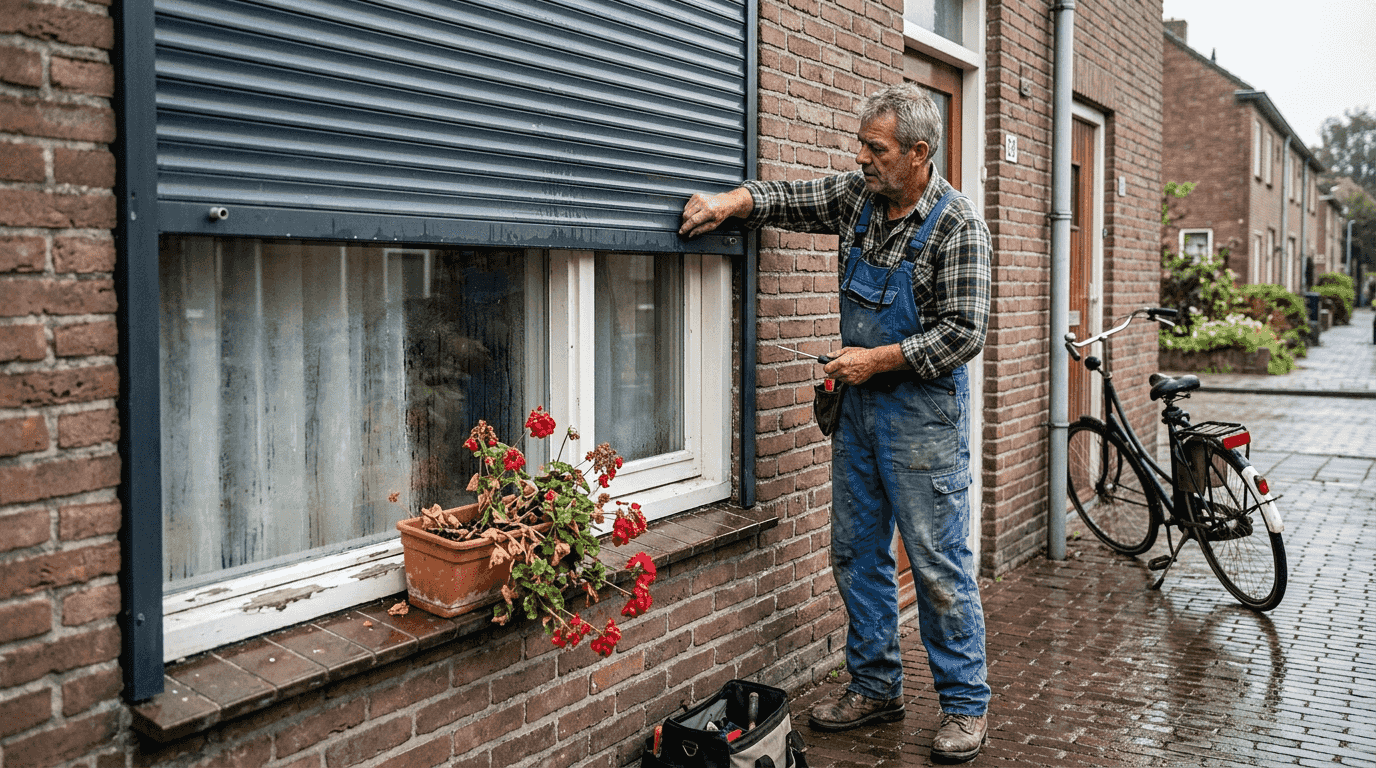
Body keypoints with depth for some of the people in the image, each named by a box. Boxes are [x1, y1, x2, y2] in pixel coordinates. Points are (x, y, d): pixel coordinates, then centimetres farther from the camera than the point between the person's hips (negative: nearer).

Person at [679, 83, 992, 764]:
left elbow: (964, 332, -17)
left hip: (922, 408, -7)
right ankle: (875, 687, 26)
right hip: (858, 402, 7)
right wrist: (731, 201, -7)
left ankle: (966, 705, 14)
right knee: (856, 553, 12)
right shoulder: (857, 195, 4)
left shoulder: (955, 225, -14)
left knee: (938, 563, -1)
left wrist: (877, 359, -17)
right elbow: (790, 198, 13)